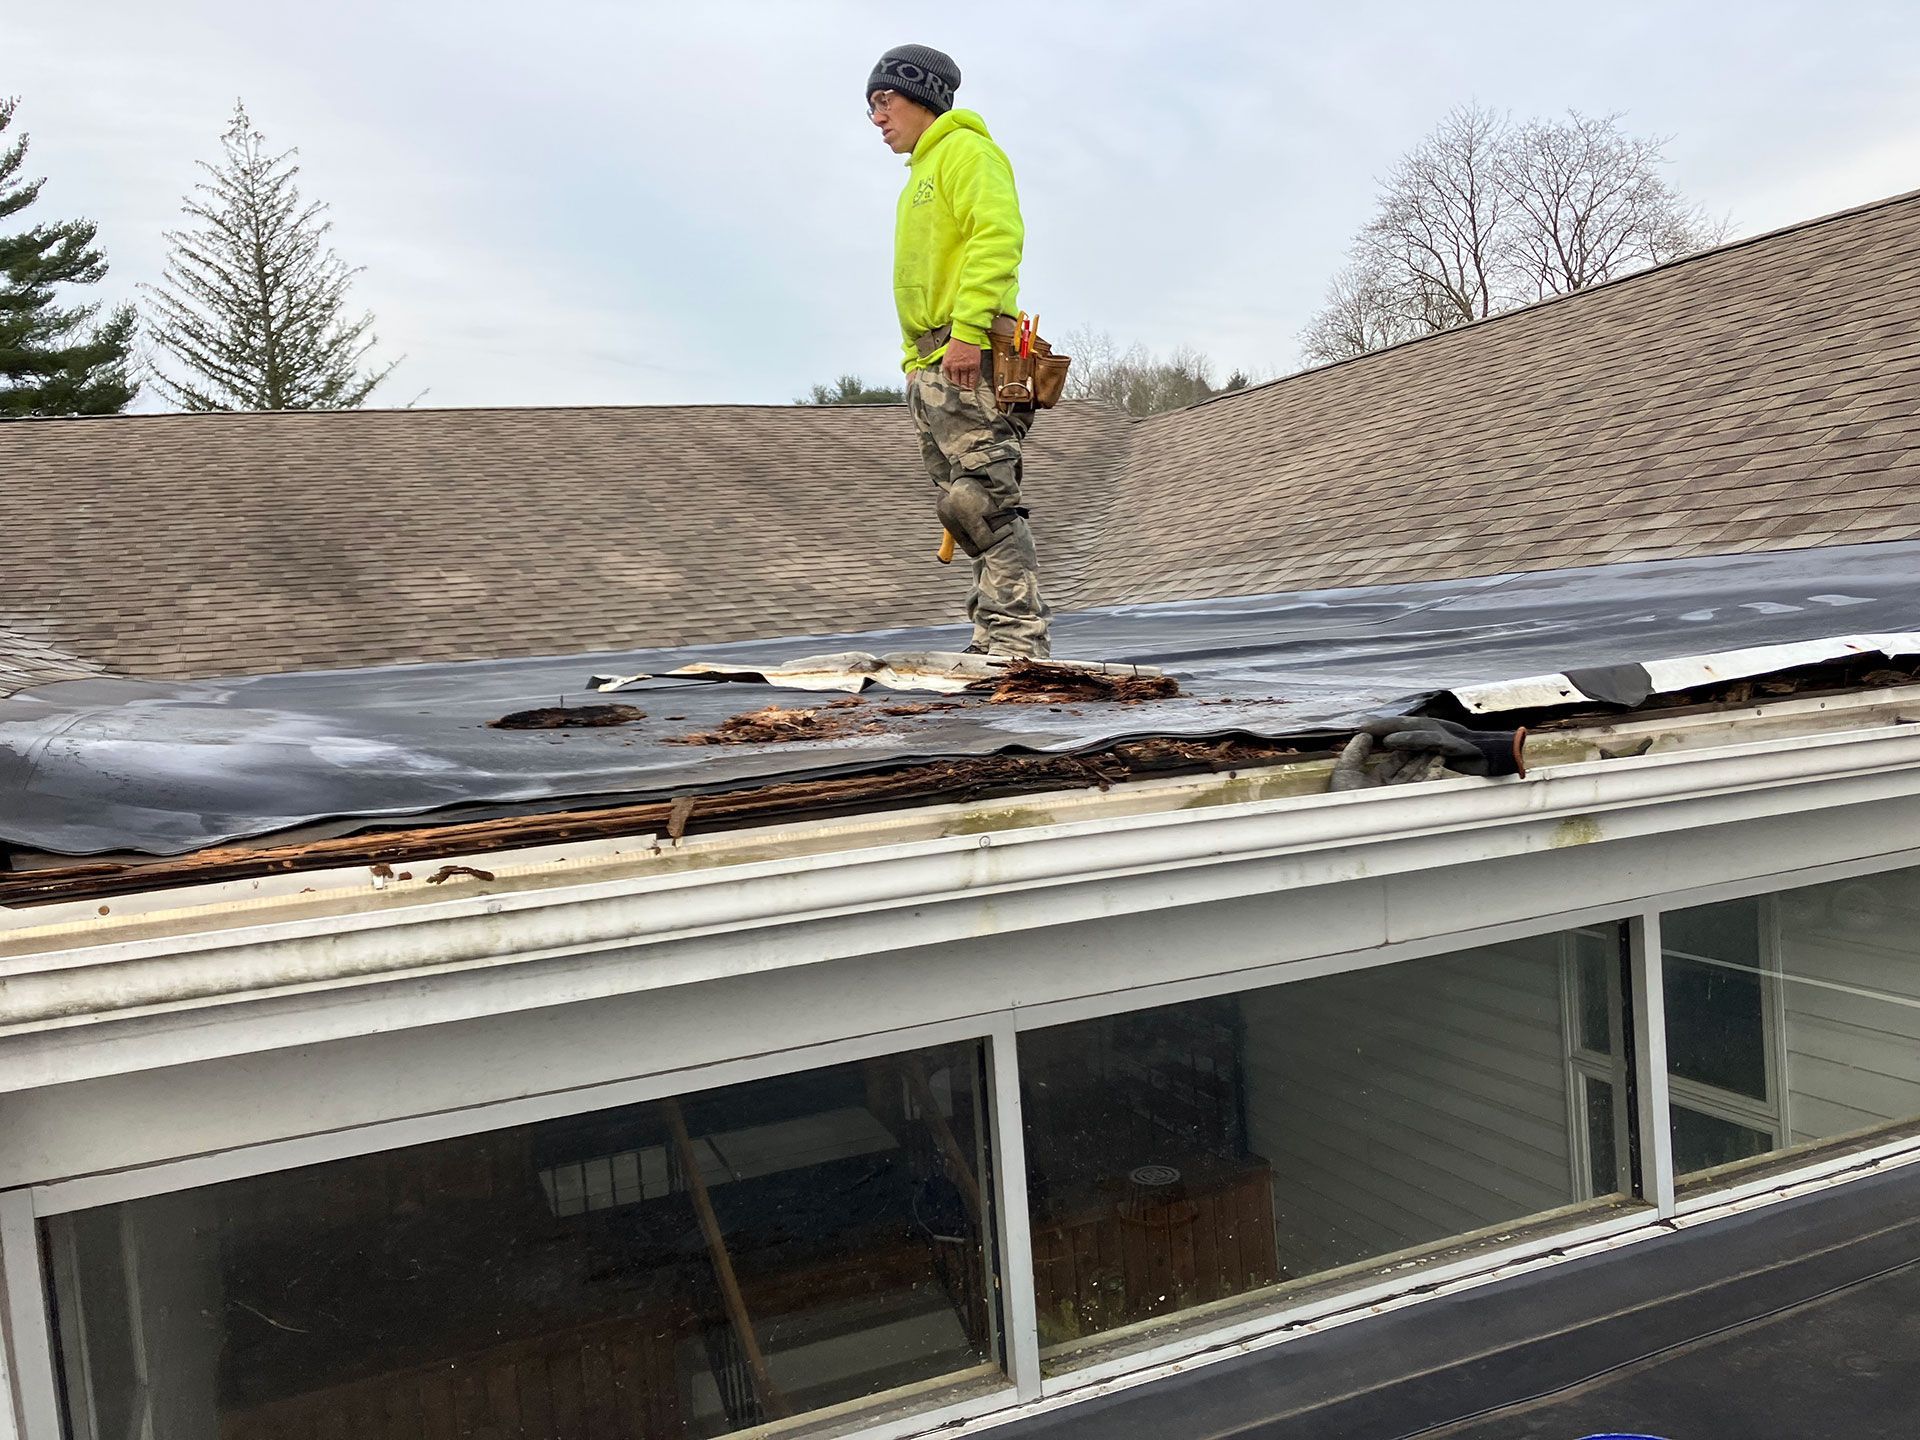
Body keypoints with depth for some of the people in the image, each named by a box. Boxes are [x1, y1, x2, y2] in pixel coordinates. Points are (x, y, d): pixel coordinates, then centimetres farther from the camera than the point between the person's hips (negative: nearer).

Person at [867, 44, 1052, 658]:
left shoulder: (964, 149, 2)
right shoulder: (921, 177, 30)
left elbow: (997, 235, -14)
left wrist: (967, 330, -24)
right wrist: (915, 363, 18)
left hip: (970, 358, -9)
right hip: (932, 369, 9)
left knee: (982, 501, -16)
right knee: (968, 508, 4)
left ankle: (1018, 641, -17)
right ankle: (997, 644, 5)